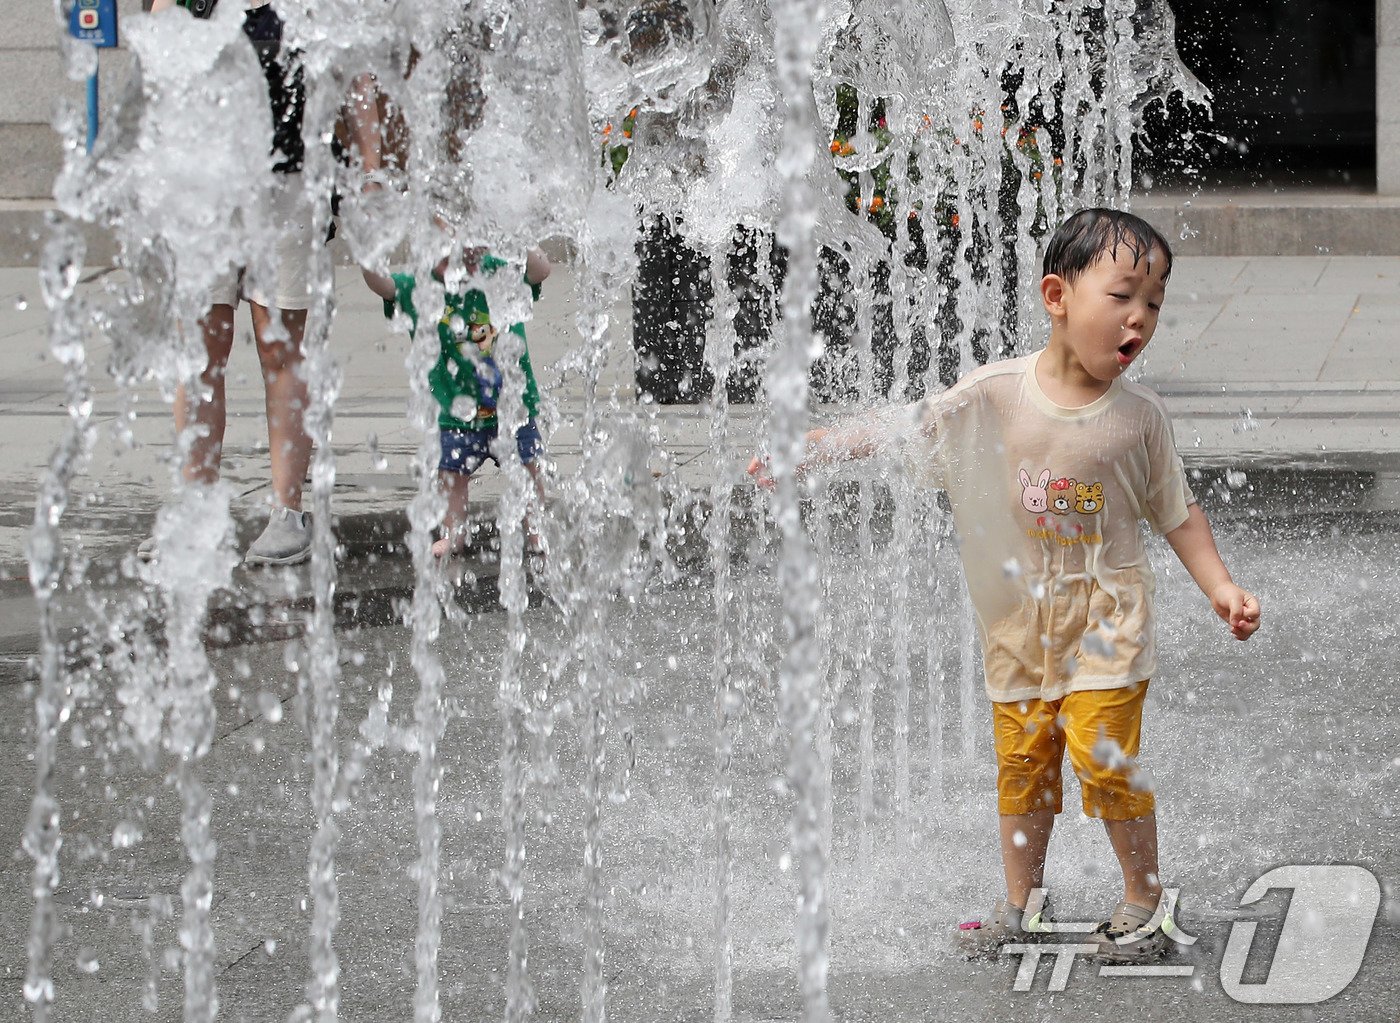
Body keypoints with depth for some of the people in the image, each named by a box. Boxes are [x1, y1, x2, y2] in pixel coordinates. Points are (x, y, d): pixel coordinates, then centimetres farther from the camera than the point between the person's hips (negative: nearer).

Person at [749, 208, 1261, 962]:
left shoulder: (1138, 416, -7)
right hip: (1017, 621, 2)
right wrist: (801, 452, -6)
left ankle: (1144, 903, 5)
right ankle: (1019, 907, 24)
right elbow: (904, 431, -1)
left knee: (1103, 754, -11)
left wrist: (1220, 587, -6)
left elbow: (1177, 512, 4)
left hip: (1103, 619, -2)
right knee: (1022, 762, 10)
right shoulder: (994, 396, -8)